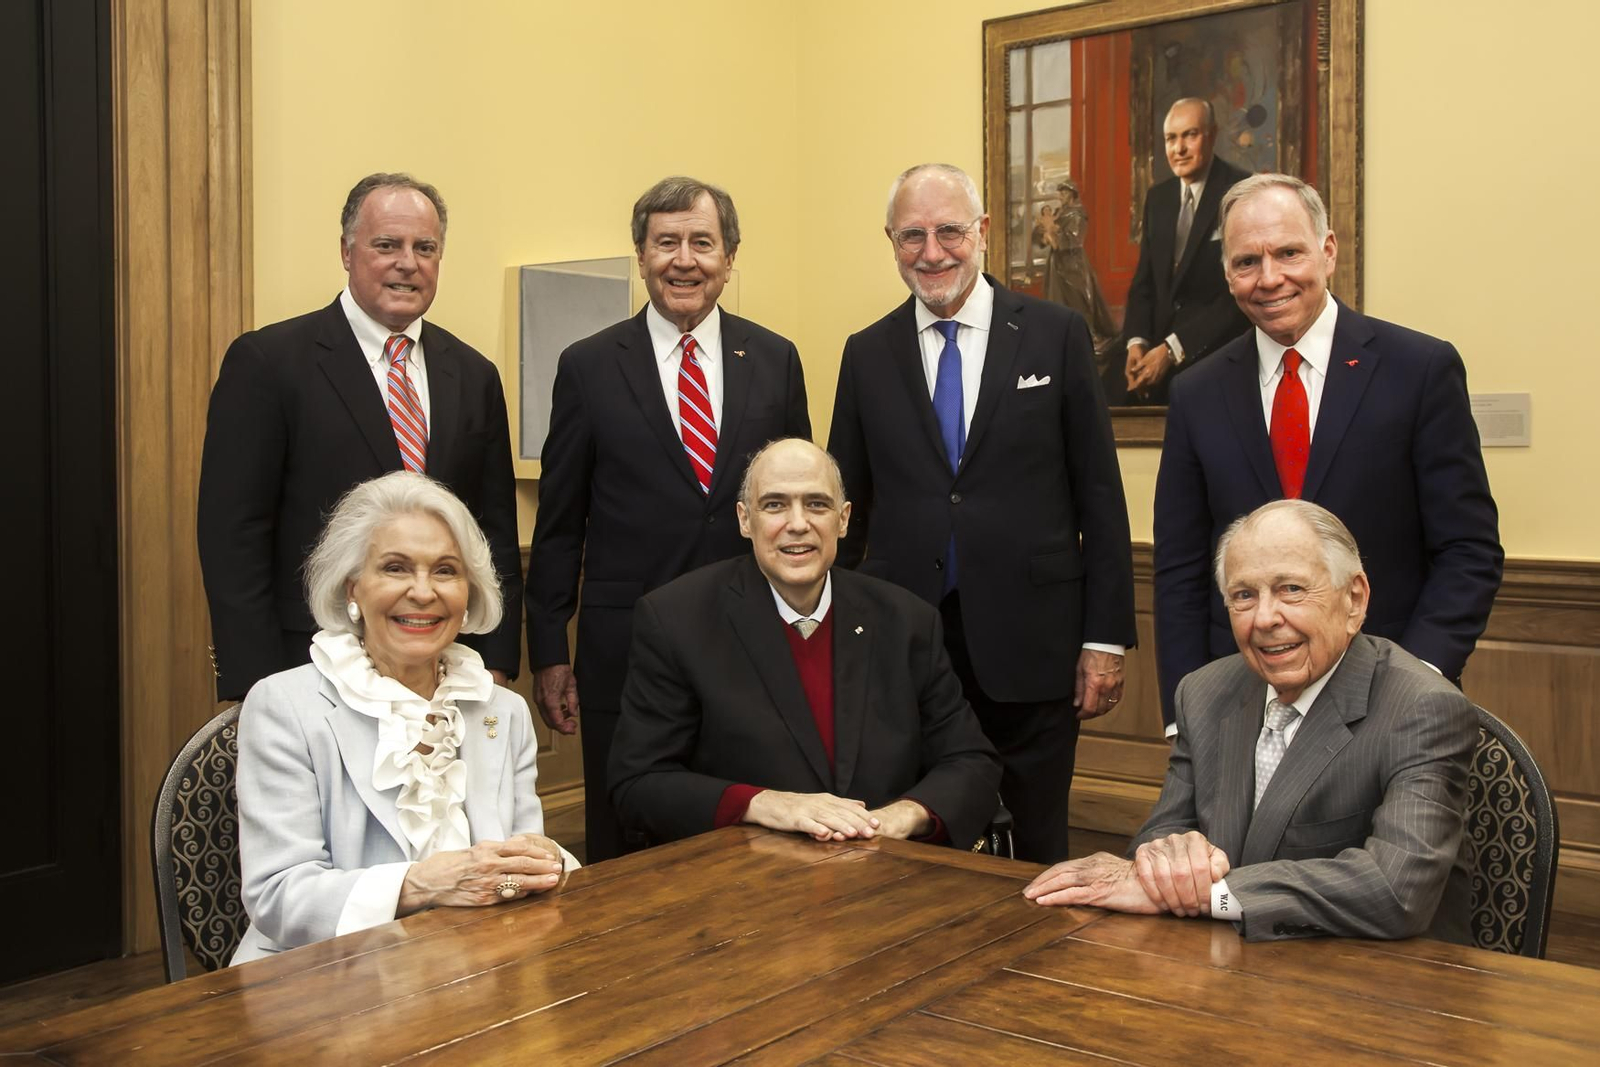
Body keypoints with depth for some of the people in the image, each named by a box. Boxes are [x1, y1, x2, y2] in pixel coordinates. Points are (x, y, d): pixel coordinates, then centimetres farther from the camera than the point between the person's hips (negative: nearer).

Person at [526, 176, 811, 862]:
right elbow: (559, 524, 2)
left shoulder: (775, 360, 5)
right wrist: (549, 655, 0)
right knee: (623, 856, 9)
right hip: (624, 652, -1)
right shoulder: (589, 367, 0)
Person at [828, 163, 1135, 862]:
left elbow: (1099, 496, 0)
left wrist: (1106, 638, -3)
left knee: (1038, 857, 9)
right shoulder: (867, 354, 7)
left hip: (1031, 646, -1)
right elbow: (847, 510, 11)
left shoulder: (1057, 335, 1)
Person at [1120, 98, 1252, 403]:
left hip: (1221, 358, -5)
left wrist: (1173, 349, -19)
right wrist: (1137, 340, -6)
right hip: (1157, 353, 5)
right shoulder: (1158, 197, 12)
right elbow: (1144, 279, 13)